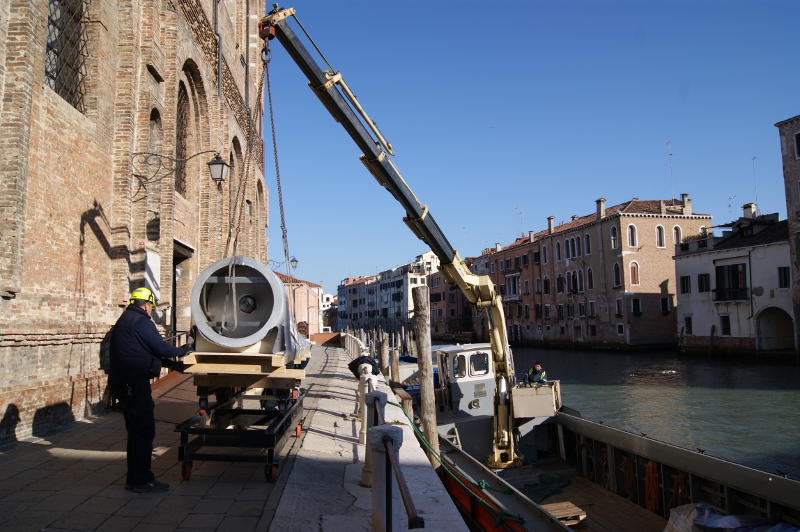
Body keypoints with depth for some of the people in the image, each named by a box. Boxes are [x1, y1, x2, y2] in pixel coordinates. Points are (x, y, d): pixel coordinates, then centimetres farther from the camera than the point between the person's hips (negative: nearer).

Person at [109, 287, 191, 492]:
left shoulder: (124, 321, 20)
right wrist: (181, 351, 5)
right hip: (135, 382, -10)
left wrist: (171, 363, 18)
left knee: (136, 430, 16)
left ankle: (134, 478, 24)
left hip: (124, 383, 10)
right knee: (145, 430, -4)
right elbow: (160, 347, -13)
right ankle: (143, 480, 1)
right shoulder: (141, 321, -12)